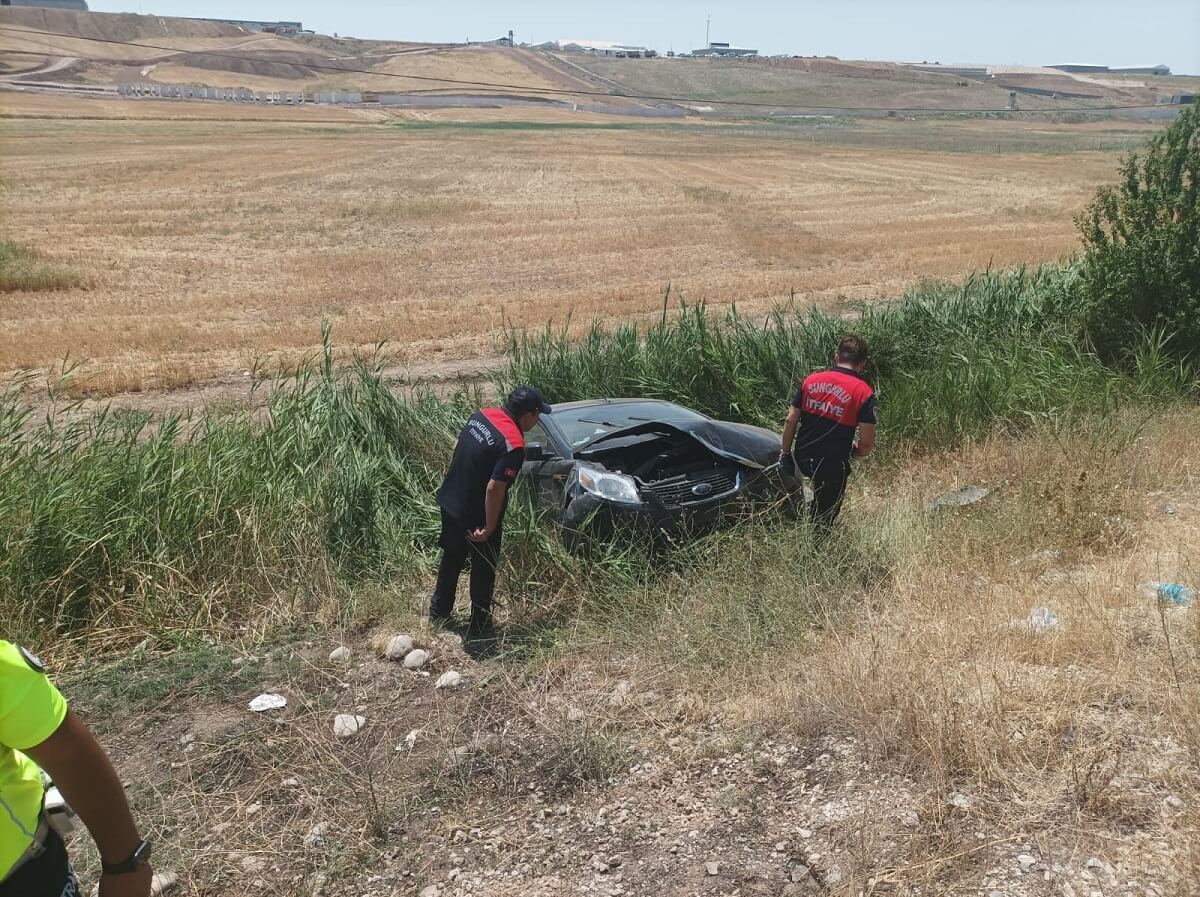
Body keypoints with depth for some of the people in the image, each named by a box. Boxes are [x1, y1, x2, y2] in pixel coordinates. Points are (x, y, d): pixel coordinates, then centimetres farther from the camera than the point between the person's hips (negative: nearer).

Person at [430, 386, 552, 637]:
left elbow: (457, 447, 11)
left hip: (449, 502, 8)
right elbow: (494, 489, -29)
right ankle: (479, 627, 27)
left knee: (451, 559, 25)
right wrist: (489, 527, -19)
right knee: (483, 571, 13)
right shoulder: (513, 444, -26)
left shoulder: (482, 415, -2)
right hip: (475, 516, -7)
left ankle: (438, 613, 41)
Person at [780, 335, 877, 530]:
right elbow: (867, 444, -13)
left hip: (802, 459, 4)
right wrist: (852, 452, 9)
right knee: (825, 518, 17)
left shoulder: (811, 380, -2)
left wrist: (785, 453, 13)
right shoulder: (864, 393, -12)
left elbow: (791, 421, 1)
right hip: (833, 467, -4)